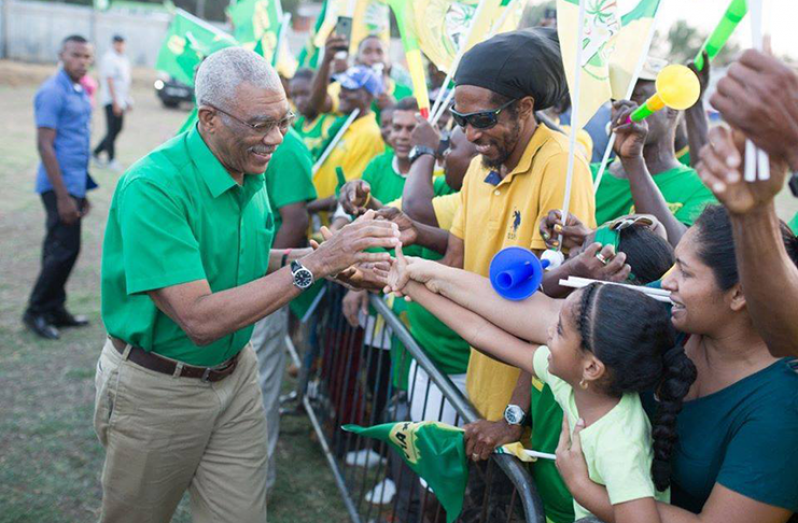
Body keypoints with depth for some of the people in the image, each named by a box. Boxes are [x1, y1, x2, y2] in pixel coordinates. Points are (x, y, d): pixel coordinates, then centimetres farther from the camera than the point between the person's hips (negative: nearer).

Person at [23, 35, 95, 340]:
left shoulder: (80, 92, 15)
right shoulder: (52, 92, -13)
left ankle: (54, 310, 21)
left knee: (60, 249, 13)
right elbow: (45, 146, -17)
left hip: (74, 184, 9)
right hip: (60, 185, -9)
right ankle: (36, 312, 5)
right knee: (64, 249, -7)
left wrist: (82, 193, 20)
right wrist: (63, 196, -21)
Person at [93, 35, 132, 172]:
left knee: (117, 129, 11)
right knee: (112, 130, -4)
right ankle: (111, 160, 3)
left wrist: (128, 101, 18)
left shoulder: (124, 59, 15)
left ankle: (96, 152, 22)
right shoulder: (109, 59, -11)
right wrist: (115, 102, -21)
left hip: (121, 100, 8)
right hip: (111, 100, -8)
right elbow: (109, 81, -17)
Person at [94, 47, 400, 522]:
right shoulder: (153, 187, -27)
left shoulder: (251, 171, -2)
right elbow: (200, 319, -33)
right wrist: (313, 263, -35)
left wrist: (316, 260, -7)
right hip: (156, 389, -5)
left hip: (234, 372, 6)